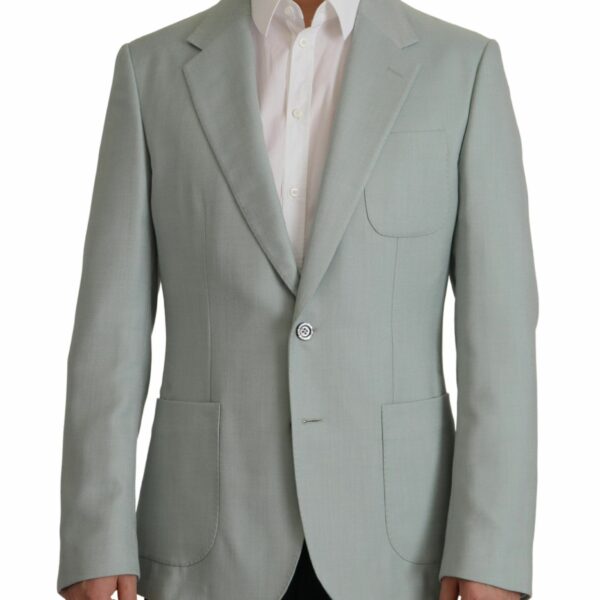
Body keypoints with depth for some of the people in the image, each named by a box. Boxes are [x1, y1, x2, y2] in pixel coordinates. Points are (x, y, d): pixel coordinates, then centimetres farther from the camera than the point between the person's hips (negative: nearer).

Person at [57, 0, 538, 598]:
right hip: (216, 549, 1)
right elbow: (112, 325, 0)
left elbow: (497, 328, -4)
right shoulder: (153, 71, 3)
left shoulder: (463, 68, 1)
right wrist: (94, 544, -5)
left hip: (392, 545, 0)